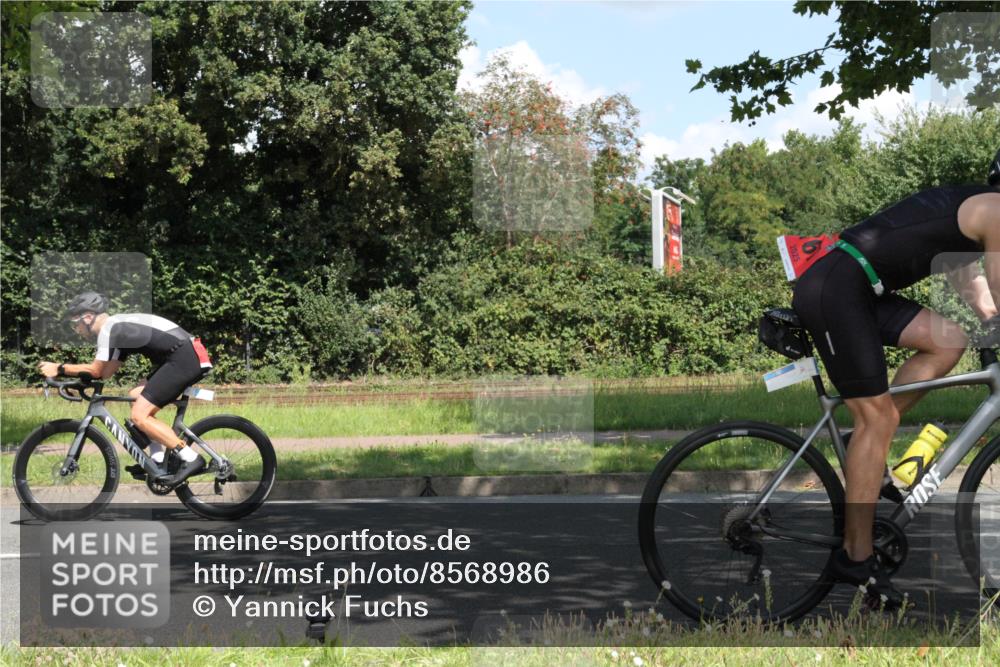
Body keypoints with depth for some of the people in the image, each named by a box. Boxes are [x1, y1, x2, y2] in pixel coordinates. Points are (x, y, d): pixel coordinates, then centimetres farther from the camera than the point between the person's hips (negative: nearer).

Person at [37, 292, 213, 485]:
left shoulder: (109, 329, -7)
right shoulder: (118, 326, 22)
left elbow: (96, 371, -7)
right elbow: (106, 371, 20)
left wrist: (59, 369, 2)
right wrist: (65, 371, 18)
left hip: (184, 359, -10)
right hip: (188, 359, 10)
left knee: (140, 415, -8)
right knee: (135, 396, 16)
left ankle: (191, 459, -10)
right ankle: (159, 459, 14)